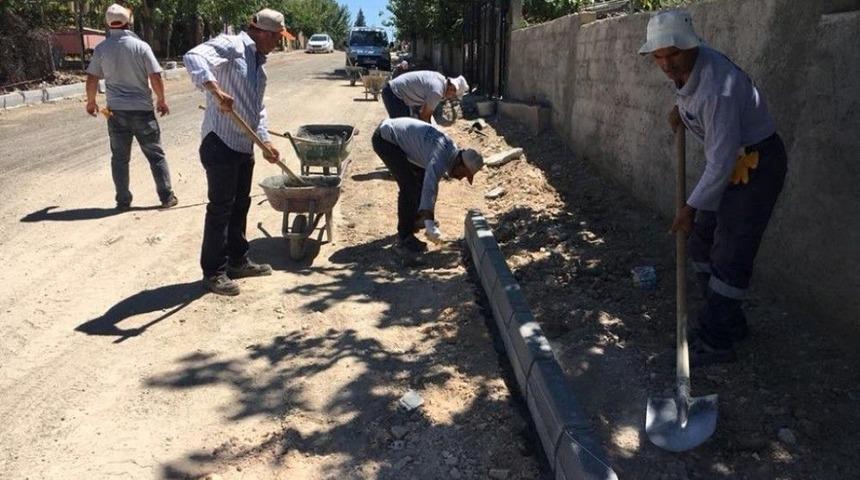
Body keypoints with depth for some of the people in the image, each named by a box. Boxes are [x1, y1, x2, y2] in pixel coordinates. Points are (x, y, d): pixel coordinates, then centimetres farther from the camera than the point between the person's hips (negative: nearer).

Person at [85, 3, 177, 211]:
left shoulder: (101, 49, 0)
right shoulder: (140, 46, -8)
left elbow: (91, 79, 3)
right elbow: (155, 77, -10)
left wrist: (91, 102, 19)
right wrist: (161, 100, 5)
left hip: (116, 111, 2)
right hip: (142, 110, -2)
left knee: (120, 158, 10)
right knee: (156, 155, 7)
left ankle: (123, 201, 13)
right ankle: (167, 196, 8)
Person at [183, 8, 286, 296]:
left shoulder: (258, 62, 18)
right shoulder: (230, 45, -10)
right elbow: (193, 58, -28)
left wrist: (265, 141, 12)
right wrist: (216, 90, -40)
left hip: (244, 146, 9)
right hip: (220, 143, -9)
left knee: (240, 205, 16)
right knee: (220, 208, -3)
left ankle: (238, 261, 29)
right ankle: (213, 272, 7)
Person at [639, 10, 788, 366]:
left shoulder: (717, 88, -33)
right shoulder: (685, 64, -6)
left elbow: (721, 160, -28)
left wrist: (691, 207, -20)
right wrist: (680, 106, 5)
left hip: (757, 163, -10)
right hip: (730, 160, 10)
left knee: (730, 255, -9)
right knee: (702, 241, 13)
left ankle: (715, 342, 0)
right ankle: (729, 322, 25)